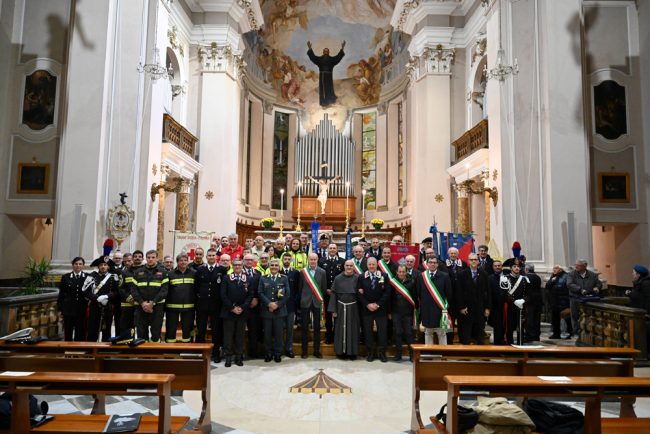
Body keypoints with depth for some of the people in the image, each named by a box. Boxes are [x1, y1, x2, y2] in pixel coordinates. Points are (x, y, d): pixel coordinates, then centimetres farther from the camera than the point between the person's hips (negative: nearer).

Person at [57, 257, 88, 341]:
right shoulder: (65, 277, 7)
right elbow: (61, 294, 7)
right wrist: (60, 309, 4)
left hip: (82, 311, -1)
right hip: (68, 310, 1)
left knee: (81, 334, 3)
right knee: (68, 334, 7)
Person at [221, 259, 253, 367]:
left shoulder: (248, 279, 5)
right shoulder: (226, 279, 3)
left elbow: (250, 295, 1)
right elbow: (223, 295, -3)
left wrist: (242, 307, -9)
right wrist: (232, 308, -9)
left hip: (242, 312, 1)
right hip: (228, 312, -1)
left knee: (240, 336, 6)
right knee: (228, 335, 3)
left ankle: (239, 356, 15)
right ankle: (228, 357, 12)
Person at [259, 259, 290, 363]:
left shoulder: (284, 278, 6)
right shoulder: (263, 278, 8)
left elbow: (287, 294, 0)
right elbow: (260, 293, 1)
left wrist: (277, 304, -11)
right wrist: (269, 304, -13)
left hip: (280, 310, -1)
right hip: (266, 310, 1)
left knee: (279, 333, 3)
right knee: (267, 333, 4)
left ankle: (278, 354, 15)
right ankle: (269, 353, 18)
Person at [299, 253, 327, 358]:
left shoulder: (322, 272, 2)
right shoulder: (302, 271, 0)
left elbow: (324, 287, 5)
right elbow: (300, 287, 3)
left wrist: (321, 299, 3)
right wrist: (301, 299, 1)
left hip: (317, 302, 1)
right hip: (305, 302, -1)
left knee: (317, 327, 7)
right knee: (305, 327, 5)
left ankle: (317, 350, 17)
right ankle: (304, 350, 15)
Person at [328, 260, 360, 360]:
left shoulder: (357, 278, 0)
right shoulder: (338, 278, -1)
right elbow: (333, 294, -1)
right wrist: (333, 310, -6)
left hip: (353, 308, 0)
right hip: (340, 307, 0)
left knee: (352, 330, 5)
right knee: (340, 330, 5)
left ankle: (352, 352, 16)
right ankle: (341, 351, 16)